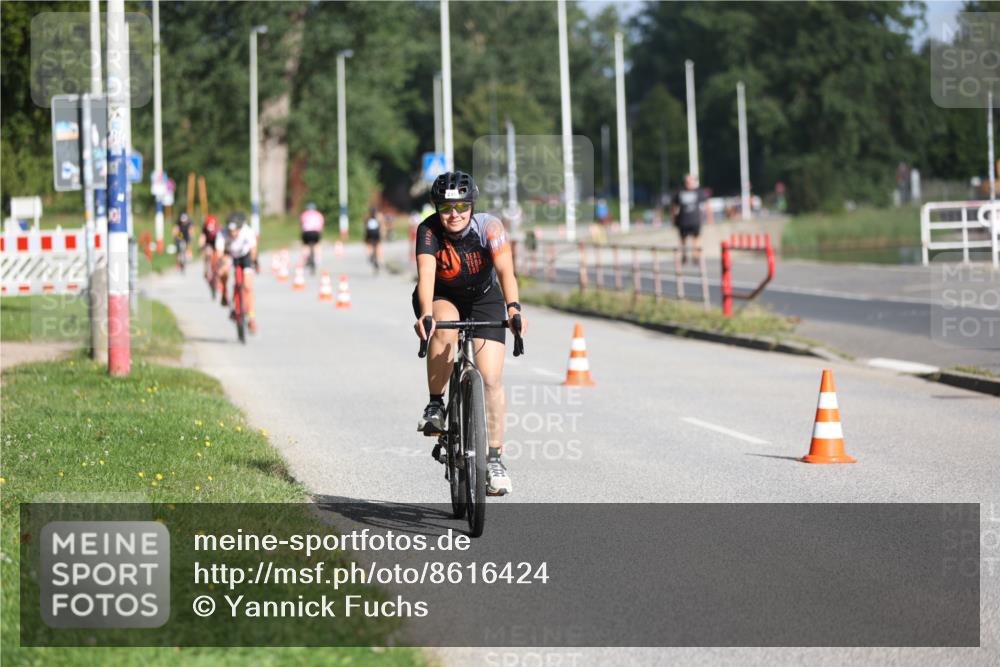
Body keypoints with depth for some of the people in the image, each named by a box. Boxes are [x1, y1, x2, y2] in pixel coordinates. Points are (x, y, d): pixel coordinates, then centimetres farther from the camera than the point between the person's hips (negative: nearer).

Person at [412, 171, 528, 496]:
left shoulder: (488, 226, -26)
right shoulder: (429, 231, -26)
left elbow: (505, 270, -38)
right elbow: (426, 274, -39)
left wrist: (513, 308, -55)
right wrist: (425, 315, -57)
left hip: (484, 298, 1)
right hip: (441, 298, -1)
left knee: (491, 378, -10)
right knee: (445, 329, -37)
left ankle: (495, 457, 1)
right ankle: (435, 406, -19)